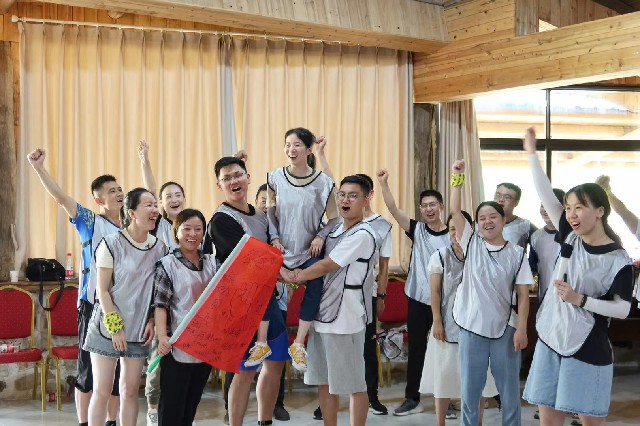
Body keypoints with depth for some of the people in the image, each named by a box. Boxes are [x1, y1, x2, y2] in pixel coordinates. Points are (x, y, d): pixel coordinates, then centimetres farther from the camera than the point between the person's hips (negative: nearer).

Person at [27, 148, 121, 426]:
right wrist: (39, 169, -22)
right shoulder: (90, 222, -2)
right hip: (93, 303, -4)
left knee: (117, 368, 10)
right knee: (87, 367, 1)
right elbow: (61, 197, -11)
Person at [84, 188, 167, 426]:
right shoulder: (111, 243, -10)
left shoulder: (159, 248, 3)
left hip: (139, 329, 4)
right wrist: (115, 326, -14)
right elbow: (102, 290, -10)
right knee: (102, 391, -1)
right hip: (107, 327, -4)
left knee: (130, 391, 8)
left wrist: (152, 321, -2)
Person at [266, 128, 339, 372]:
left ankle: (299, 343, -13)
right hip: (281, 248, 1)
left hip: (309, 251, -1)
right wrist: (274, 238, -5)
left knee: (316, 285, -24)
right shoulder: (275, 178, 0)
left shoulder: (323, 182, -4)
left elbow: (334, 218, 3)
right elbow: (270, 211, 9)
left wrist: (321, 236, -13)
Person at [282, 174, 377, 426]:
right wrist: (301, 276, -3)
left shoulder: (363, 235, -14)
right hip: (323, 314, 8)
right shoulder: (334, 229, 12)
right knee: (324, 381, 14)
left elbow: (326, 266, -15)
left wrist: (293, 276, -3)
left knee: (353, 383, 4)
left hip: (345, 319, -8)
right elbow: (324, 269, 18)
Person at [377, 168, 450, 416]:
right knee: (416, 350, 8)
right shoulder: (416, 230, -1)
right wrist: (383, 183, -25)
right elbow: (393, 210, -13)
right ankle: (412, 399, 16)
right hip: (418, 300, 1)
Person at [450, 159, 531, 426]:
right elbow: (455, 211, -7)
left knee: (510, 391, 9)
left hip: (505, 330, -1)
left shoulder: (516, 253, -1)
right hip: (472, 329, 1)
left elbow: (523, 294, -2)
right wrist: (457, 177, -10)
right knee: (469, 390, 9)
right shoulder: (471, 244, 1)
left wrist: (521, 329, -9)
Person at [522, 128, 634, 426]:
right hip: (551, 338, 5)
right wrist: (532, 152, -2)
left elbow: (622, 309, -11)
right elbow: (546, 196, -1)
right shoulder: (571, 237, 1)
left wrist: (581, 300, -21)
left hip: (588, 347, -5)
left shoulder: (619, 261, -11)